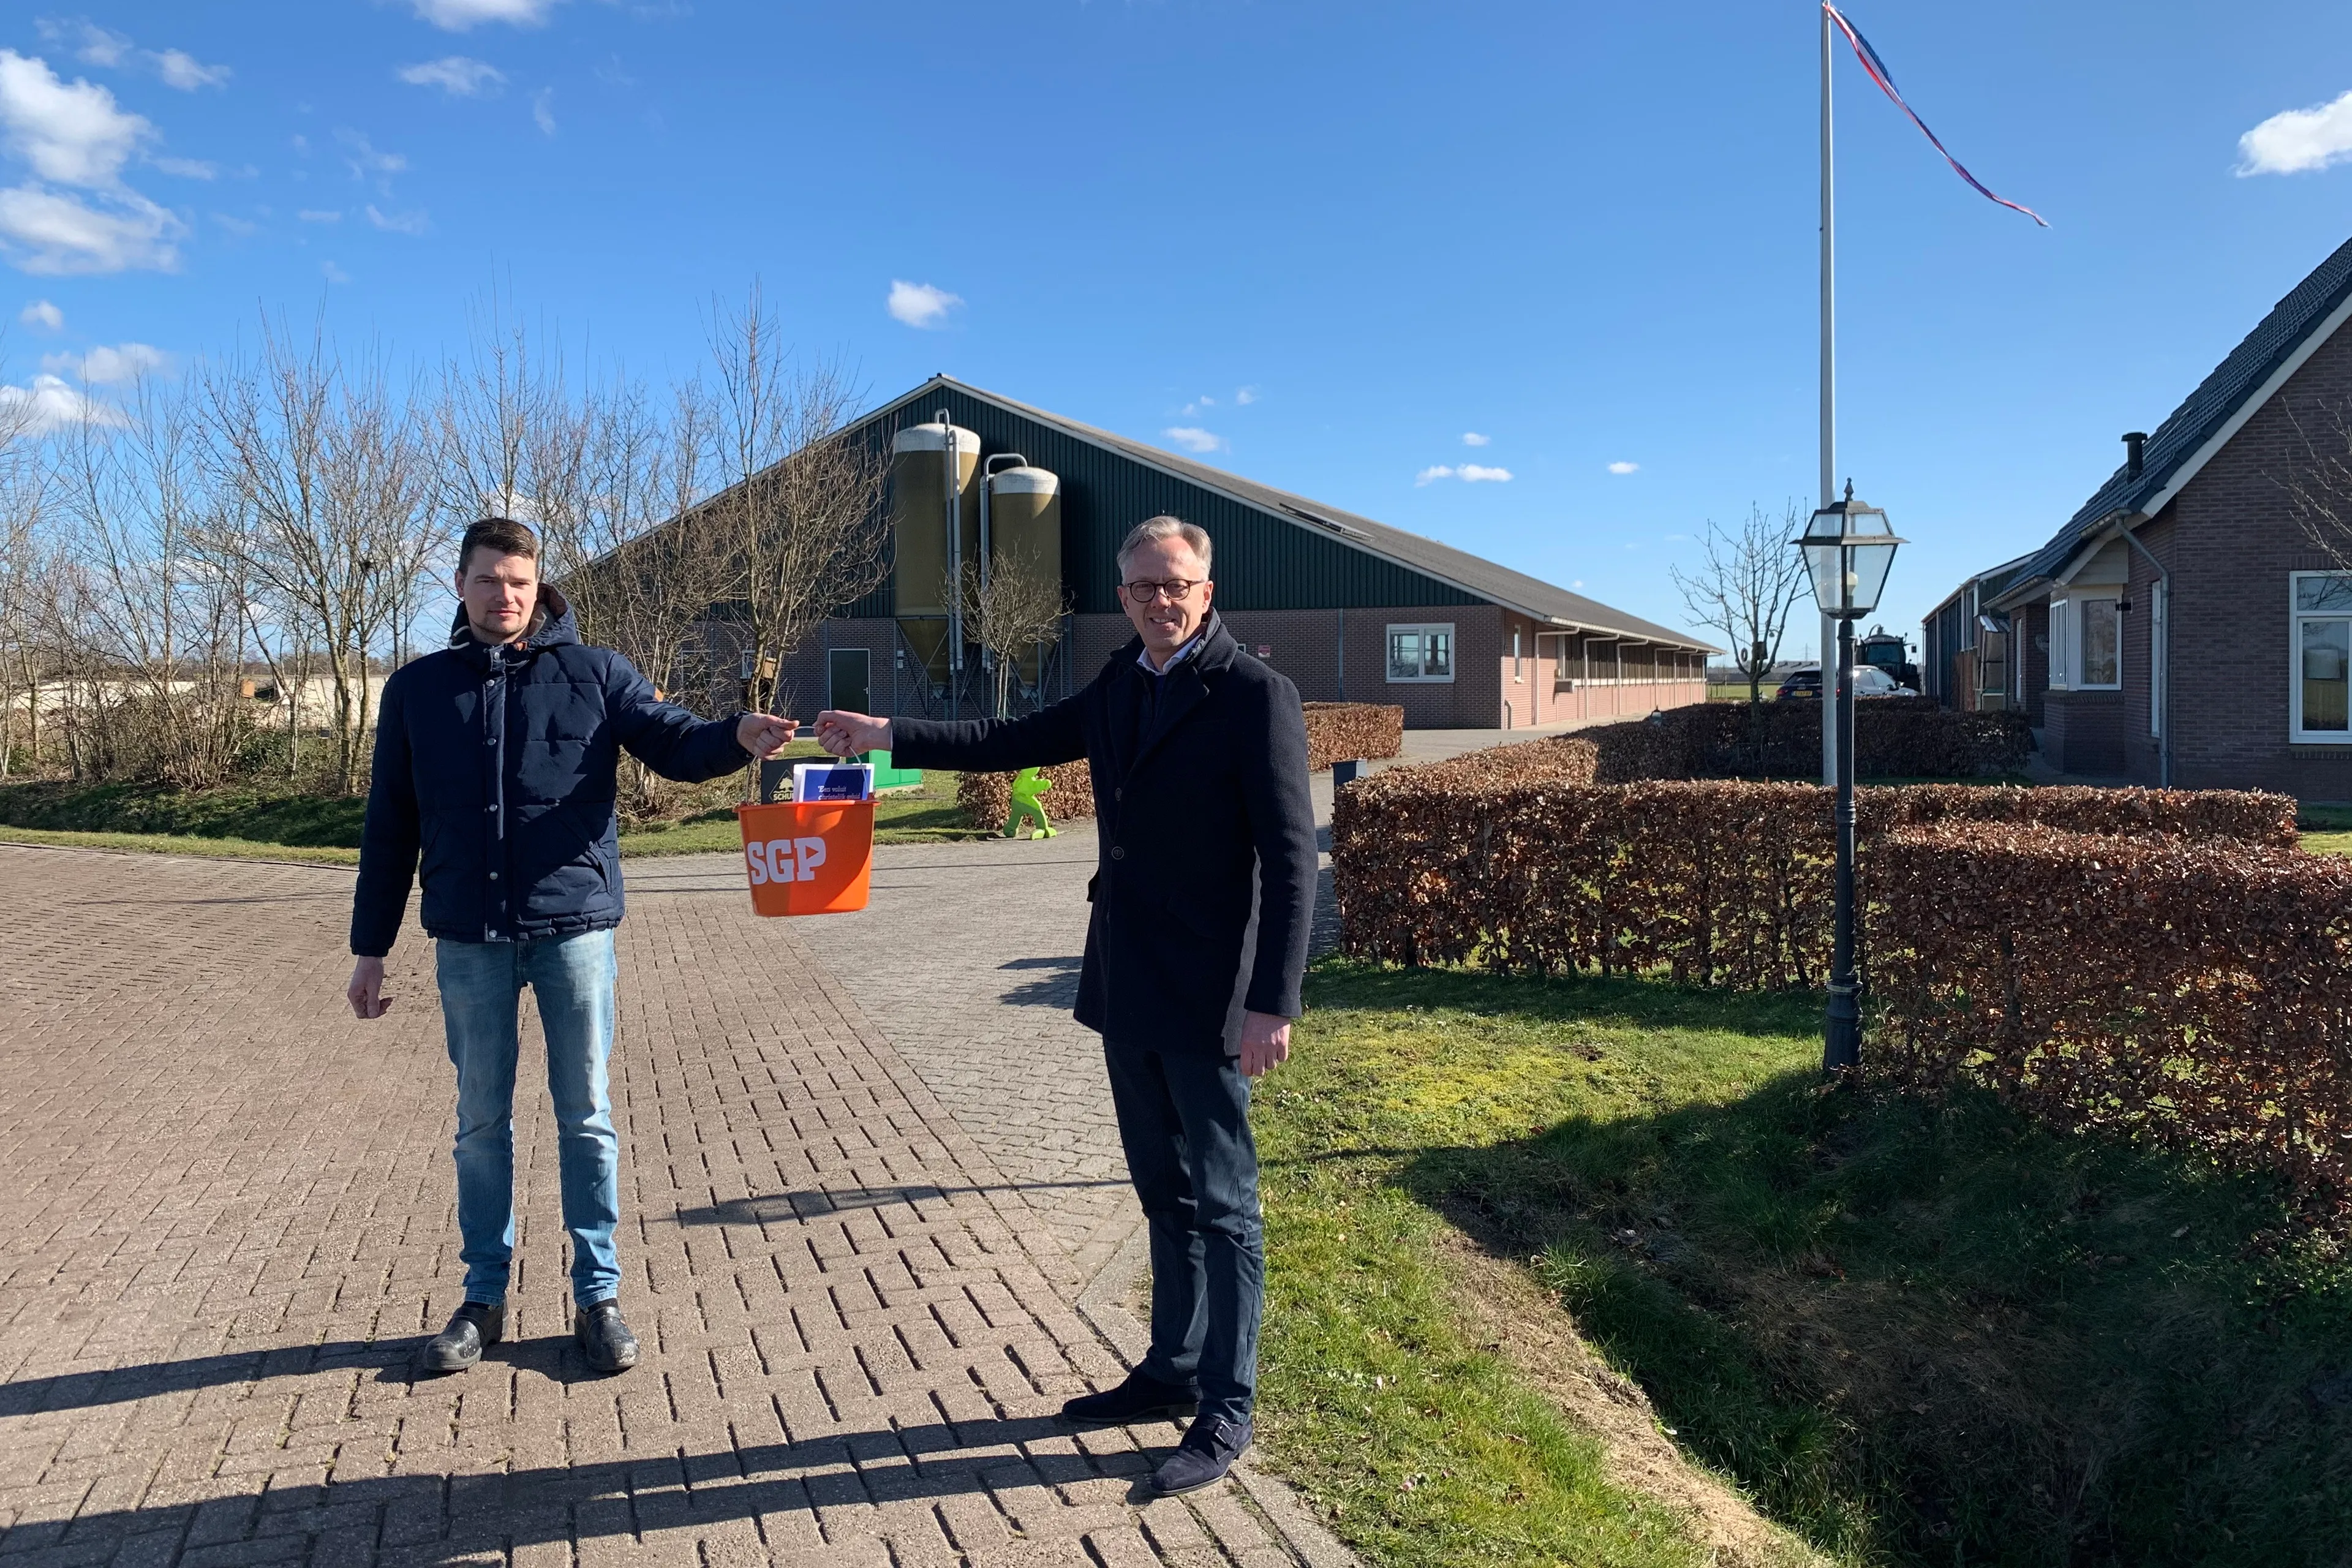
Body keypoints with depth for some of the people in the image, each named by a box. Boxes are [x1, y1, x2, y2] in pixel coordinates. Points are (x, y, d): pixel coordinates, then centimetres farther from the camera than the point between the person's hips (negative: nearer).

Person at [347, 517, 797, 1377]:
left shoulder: (593, 673, 2)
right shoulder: (416, 690, 7)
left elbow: (673, 743, -7)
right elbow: (388, 828, 10)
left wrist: (738, 736, -30)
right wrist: (371, 948, 9)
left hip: (573, 927, -1)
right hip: (468, 942, 2)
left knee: (585, 1113, 6)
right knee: (481, 1121, 12)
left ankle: (598, 1295, 18)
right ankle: (484, 1297, 26)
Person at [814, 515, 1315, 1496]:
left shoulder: (1254, 696, -14)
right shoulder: (1119, 688, 9)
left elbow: (1291, 859, -18)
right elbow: (1015, 742, 15)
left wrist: (1273, 1004, -22)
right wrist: (888, 736, 8)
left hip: (1205, 1000, -7)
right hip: (1126, 991, 7)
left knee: (1222, 1203, 5)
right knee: (1165, 1194, 19)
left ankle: (1226, 1411, 18)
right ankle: (1173, 1371, 34)